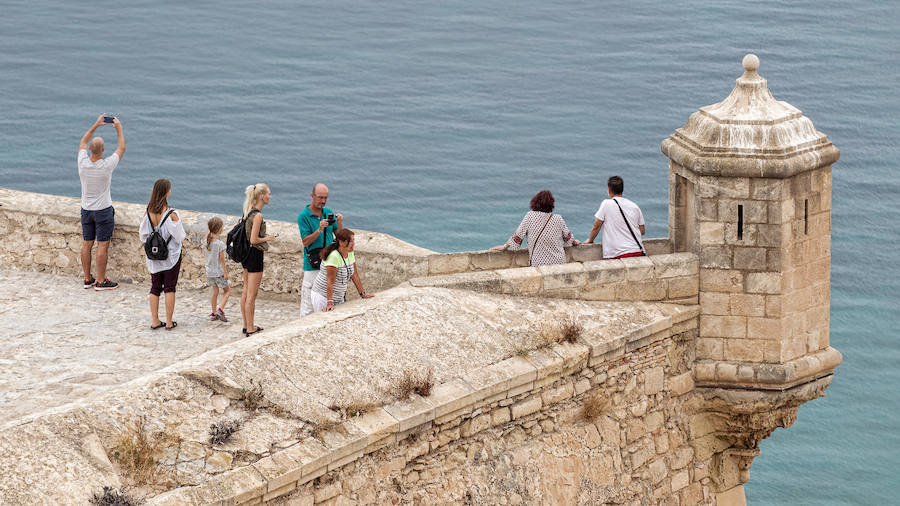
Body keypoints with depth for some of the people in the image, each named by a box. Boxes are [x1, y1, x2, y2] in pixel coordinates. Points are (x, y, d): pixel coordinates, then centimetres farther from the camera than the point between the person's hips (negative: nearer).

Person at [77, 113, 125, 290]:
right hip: (103, 210, -5)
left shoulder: (82, 163, -11)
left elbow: (83, 142, 9)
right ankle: (101, 281, 2)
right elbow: (121, 148, -4)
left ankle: (87, 279, 18)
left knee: (87, 244, 11)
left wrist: (96, 125, 13)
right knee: (102, 245, 0)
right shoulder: (106, 166, -21)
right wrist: (119, 128, 8)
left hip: (86, 209, 5)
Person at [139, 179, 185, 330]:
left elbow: (143, 236, 0)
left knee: (155, 288, 13)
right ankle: (169, 322, 10)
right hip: (171, 256, -3)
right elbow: (179, 236, -13)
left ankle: (155, 321, 15)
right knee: (169, 288, 7)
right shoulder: (171, 214, -21)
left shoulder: (148, 213, -8)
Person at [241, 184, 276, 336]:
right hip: (255, 254, -10)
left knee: (246, 291, 16)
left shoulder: (248, 212, 7)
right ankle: (250, 329, 2)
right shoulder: (258, 215, -19)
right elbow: (254, 240, -22)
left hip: (246, 253, 10)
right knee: (252, 294, -3)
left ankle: (246, 325, 24)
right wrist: (268, 238, -7)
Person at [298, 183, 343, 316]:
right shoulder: (304, 216, -5)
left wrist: (339, 223, -8)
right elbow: (306, 241, -10)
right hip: (312, 264, -5)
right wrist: (319, 230, -23)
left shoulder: (329, 213, 11)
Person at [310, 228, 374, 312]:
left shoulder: (350, 253, 1)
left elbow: (354, 275, 9)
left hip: (338, 297, 8)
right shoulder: (333, 256, -24)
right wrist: (330, 303, -30)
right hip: (323, 296, -8)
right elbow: (330, 281, -26)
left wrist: (362, 294, 10)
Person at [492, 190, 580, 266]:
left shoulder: (530, 216, -6)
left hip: (539, 264, -2)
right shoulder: (558, 219, -1)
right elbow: (568, 237, 15)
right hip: (559, 262, 2)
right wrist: (574, 242, 37)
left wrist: (504, 246, 13)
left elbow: (518, 236, -1)